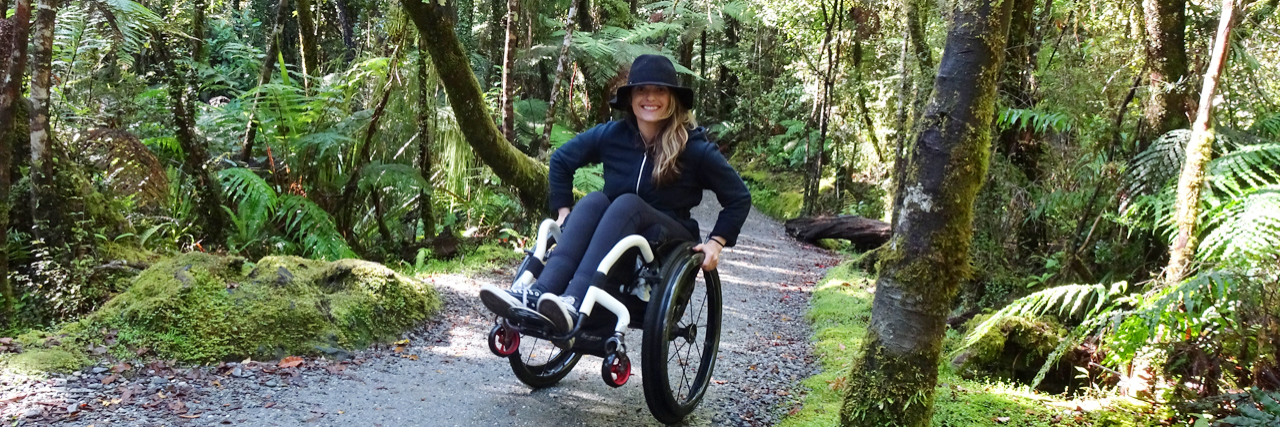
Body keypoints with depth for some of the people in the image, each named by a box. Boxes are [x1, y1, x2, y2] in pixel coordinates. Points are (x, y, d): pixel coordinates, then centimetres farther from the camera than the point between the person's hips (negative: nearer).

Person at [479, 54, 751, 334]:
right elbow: (561, 160, 13)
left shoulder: (695, 148, -9)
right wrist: (563, 211, 7)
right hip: (612, 236, 3)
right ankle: (537, 296, -48)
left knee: (627, 203, -33)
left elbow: (739, 197, -1)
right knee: (593, 201, -29)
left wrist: (716, 242, -11)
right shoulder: (612, 135, -2)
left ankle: (573, 304, -53)